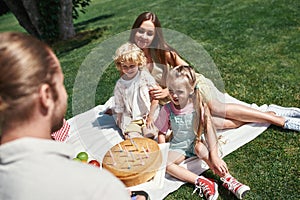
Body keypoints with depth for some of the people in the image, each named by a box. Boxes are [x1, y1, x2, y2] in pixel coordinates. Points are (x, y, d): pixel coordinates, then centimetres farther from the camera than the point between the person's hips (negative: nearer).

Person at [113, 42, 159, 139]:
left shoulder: (145, 76, -8)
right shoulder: (120, 84, -2)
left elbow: (155, 98, -6)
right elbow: (119, 106, 8)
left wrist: (151, 116, -7)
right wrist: (119, 121, 8)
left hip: (148, 115, -1)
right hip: (130, 119, 1)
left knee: (149, 134, -18)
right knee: (133, 138, -17)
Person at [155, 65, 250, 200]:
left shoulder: (199, 106, -15)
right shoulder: (167, 109, -10)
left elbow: (209, 130, -24)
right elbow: (162, 133, 1)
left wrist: (214, 156, -34)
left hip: (196, 143, -1)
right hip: (177, 147, 2)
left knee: (201, 148, -36)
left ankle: (227, 179, -29)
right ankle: (201, 182, -29)